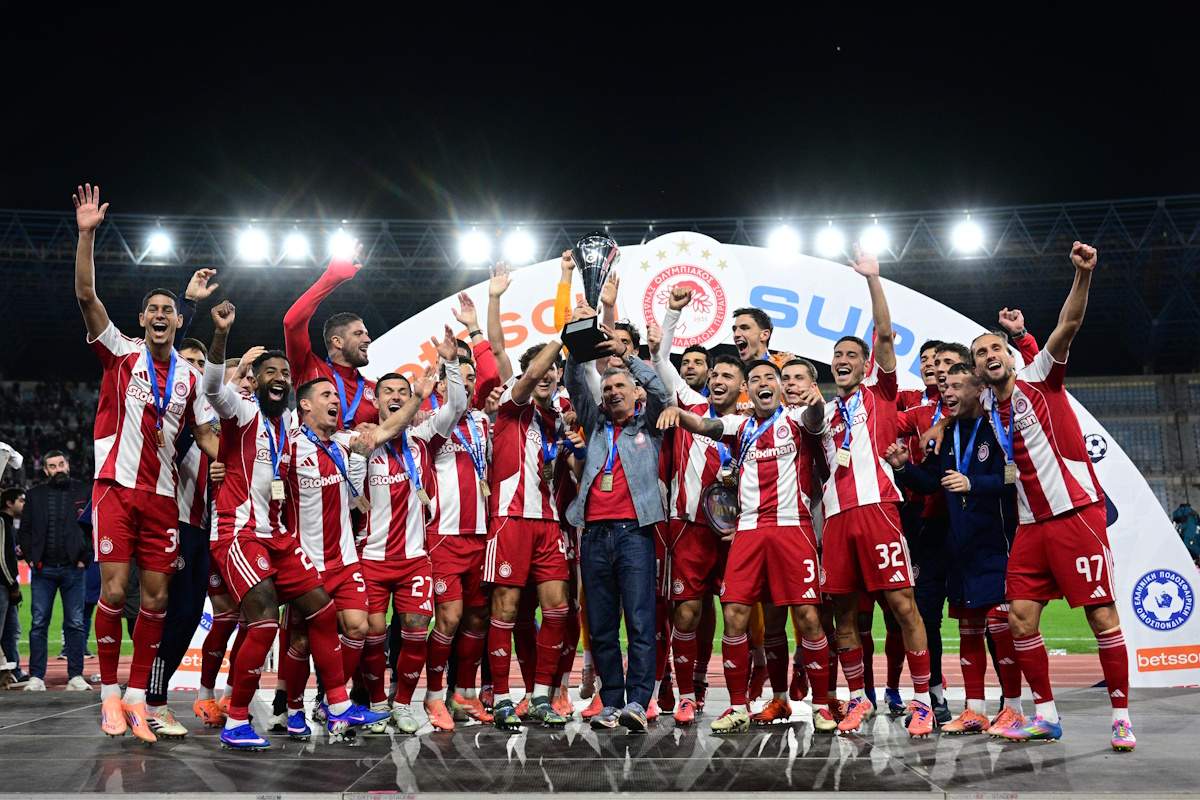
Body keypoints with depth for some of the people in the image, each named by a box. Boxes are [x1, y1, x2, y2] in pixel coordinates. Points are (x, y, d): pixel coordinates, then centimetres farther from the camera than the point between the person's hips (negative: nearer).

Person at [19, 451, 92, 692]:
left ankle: (76, 676, 5)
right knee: (38, 624, 1)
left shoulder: (84, 492, 5)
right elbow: (25, 530, 11)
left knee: (75, 624, 1)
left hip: (73, 570, -1)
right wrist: (30, 558, -1)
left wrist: (85, 558, -3)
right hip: (42, 570, 1)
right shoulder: (34, 495, 9)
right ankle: (36, 676, 4)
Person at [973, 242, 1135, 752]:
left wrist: (1083, 274, -30)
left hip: (1076, 512, -6)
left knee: (1101, 613, -5)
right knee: (1020, 617, 2)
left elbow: (1069, 324, -16)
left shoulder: (1037, 379, -2)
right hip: (1031, 523, 6)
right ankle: (1045, 714, 12)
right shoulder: (990, 409, 13)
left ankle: (1121, 716, 4)